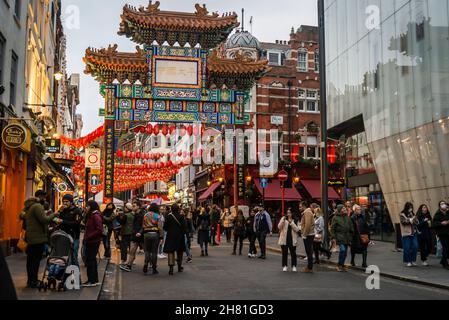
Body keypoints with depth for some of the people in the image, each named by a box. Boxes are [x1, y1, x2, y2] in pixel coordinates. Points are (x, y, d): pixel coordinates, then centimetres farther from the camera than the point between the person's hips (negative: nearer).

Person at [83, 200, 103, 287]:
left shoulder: (96, 216, -15)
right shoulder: (91, 215, 16)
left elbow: (99, 230, -22)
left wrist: (88, 237, -20)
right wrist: (85, 238, 9)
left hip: (93, 242, -10)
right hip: (90, 242, 10)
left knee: (90, 260, -5)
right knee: (92, 260, 13)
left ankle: (92, 281, 2)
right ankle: (95, 280, 21)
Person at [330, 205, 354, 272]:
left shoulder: (347, 217, 12)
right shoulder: (336, 218, -3)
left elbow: (351, 228, 18)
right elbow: (332, 228, -4)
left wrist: (350, 237, 14)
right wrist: (333, 237, -10)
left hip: (347, 238, 5)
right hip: (340, 237, -5)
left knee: (345, 252, 6)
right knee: (342, 250, -20)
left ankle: (342, 265, 21)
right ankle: (339, 265, -5)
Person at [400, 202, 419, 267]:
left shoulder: (412, 214, 15)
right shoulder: (402, 214, -3)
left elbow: (416, 222, 9)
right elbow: (404, 222, -18)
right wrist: (411, 220, -10)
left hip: (413, 233, 5)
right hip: (406, 233, -5)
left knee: (415, 247, -1)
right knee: (407, 248, -2)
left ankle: (413, 260, 12)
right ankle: (408, 261, 10)